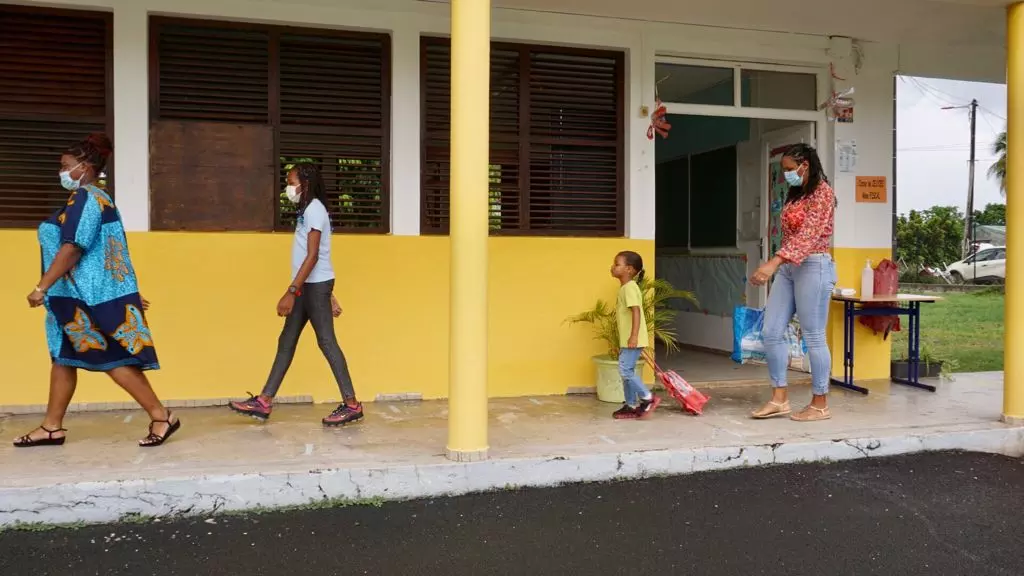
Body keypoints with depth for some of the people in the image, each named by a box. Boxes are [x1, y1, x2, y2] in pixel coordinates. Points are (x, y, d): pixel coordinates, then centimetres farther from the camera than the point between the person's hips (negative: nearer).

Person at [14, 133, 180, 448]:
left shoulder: (85, 198, -15)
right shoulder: (96, 199, 17)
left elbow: (72, 248, -23)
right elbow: (105, 252, 20)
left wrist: (41, 287, -22)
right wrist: (128, 292, 22)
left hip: (93, 297, -10)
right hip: (79, 296, 10)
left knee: (115, 360, -7)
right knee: (62, 358, 13)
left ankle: (162, 417, -3)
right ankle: (51, 427, 20)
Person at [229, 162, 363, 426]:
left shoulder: (314, 209, -12)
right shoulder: (307, 210, 18)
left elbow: (313, 256, -19)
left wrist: (290, 292, -22)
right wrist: (330, 297, 19)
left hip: (315, 285, -10)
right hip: (309, 286, 10)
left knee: (326, 342, -7)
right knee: (287, 341, 9)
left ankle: (351, 405, -2)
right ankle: (264, 403, 14)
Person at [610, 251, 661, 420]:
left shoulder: (629, 287, -16)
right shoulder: (624, 288, 15)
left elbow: (636, 312, -25)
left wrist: (634, 336, -30)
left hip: (633, 340, -10)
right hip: (627, 340, 10)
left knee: (625, 370, -11)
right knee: (627, 371, 11)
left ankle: (648, 398, -1)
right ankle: (631, 406, 17)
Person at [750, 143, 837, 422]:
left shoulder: (822, 192, -9)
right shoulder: (795, 194, 17)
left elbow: (808, 234, -21)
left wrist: (774, 262, -30)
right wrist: (778, 265, 14)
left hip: (812, 267, -9)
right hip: (787, 268, 9)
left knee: (813, 336, -2)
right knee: (771, 332, 4)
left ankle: (820, 404, 9)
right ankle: (779, 399, 11)